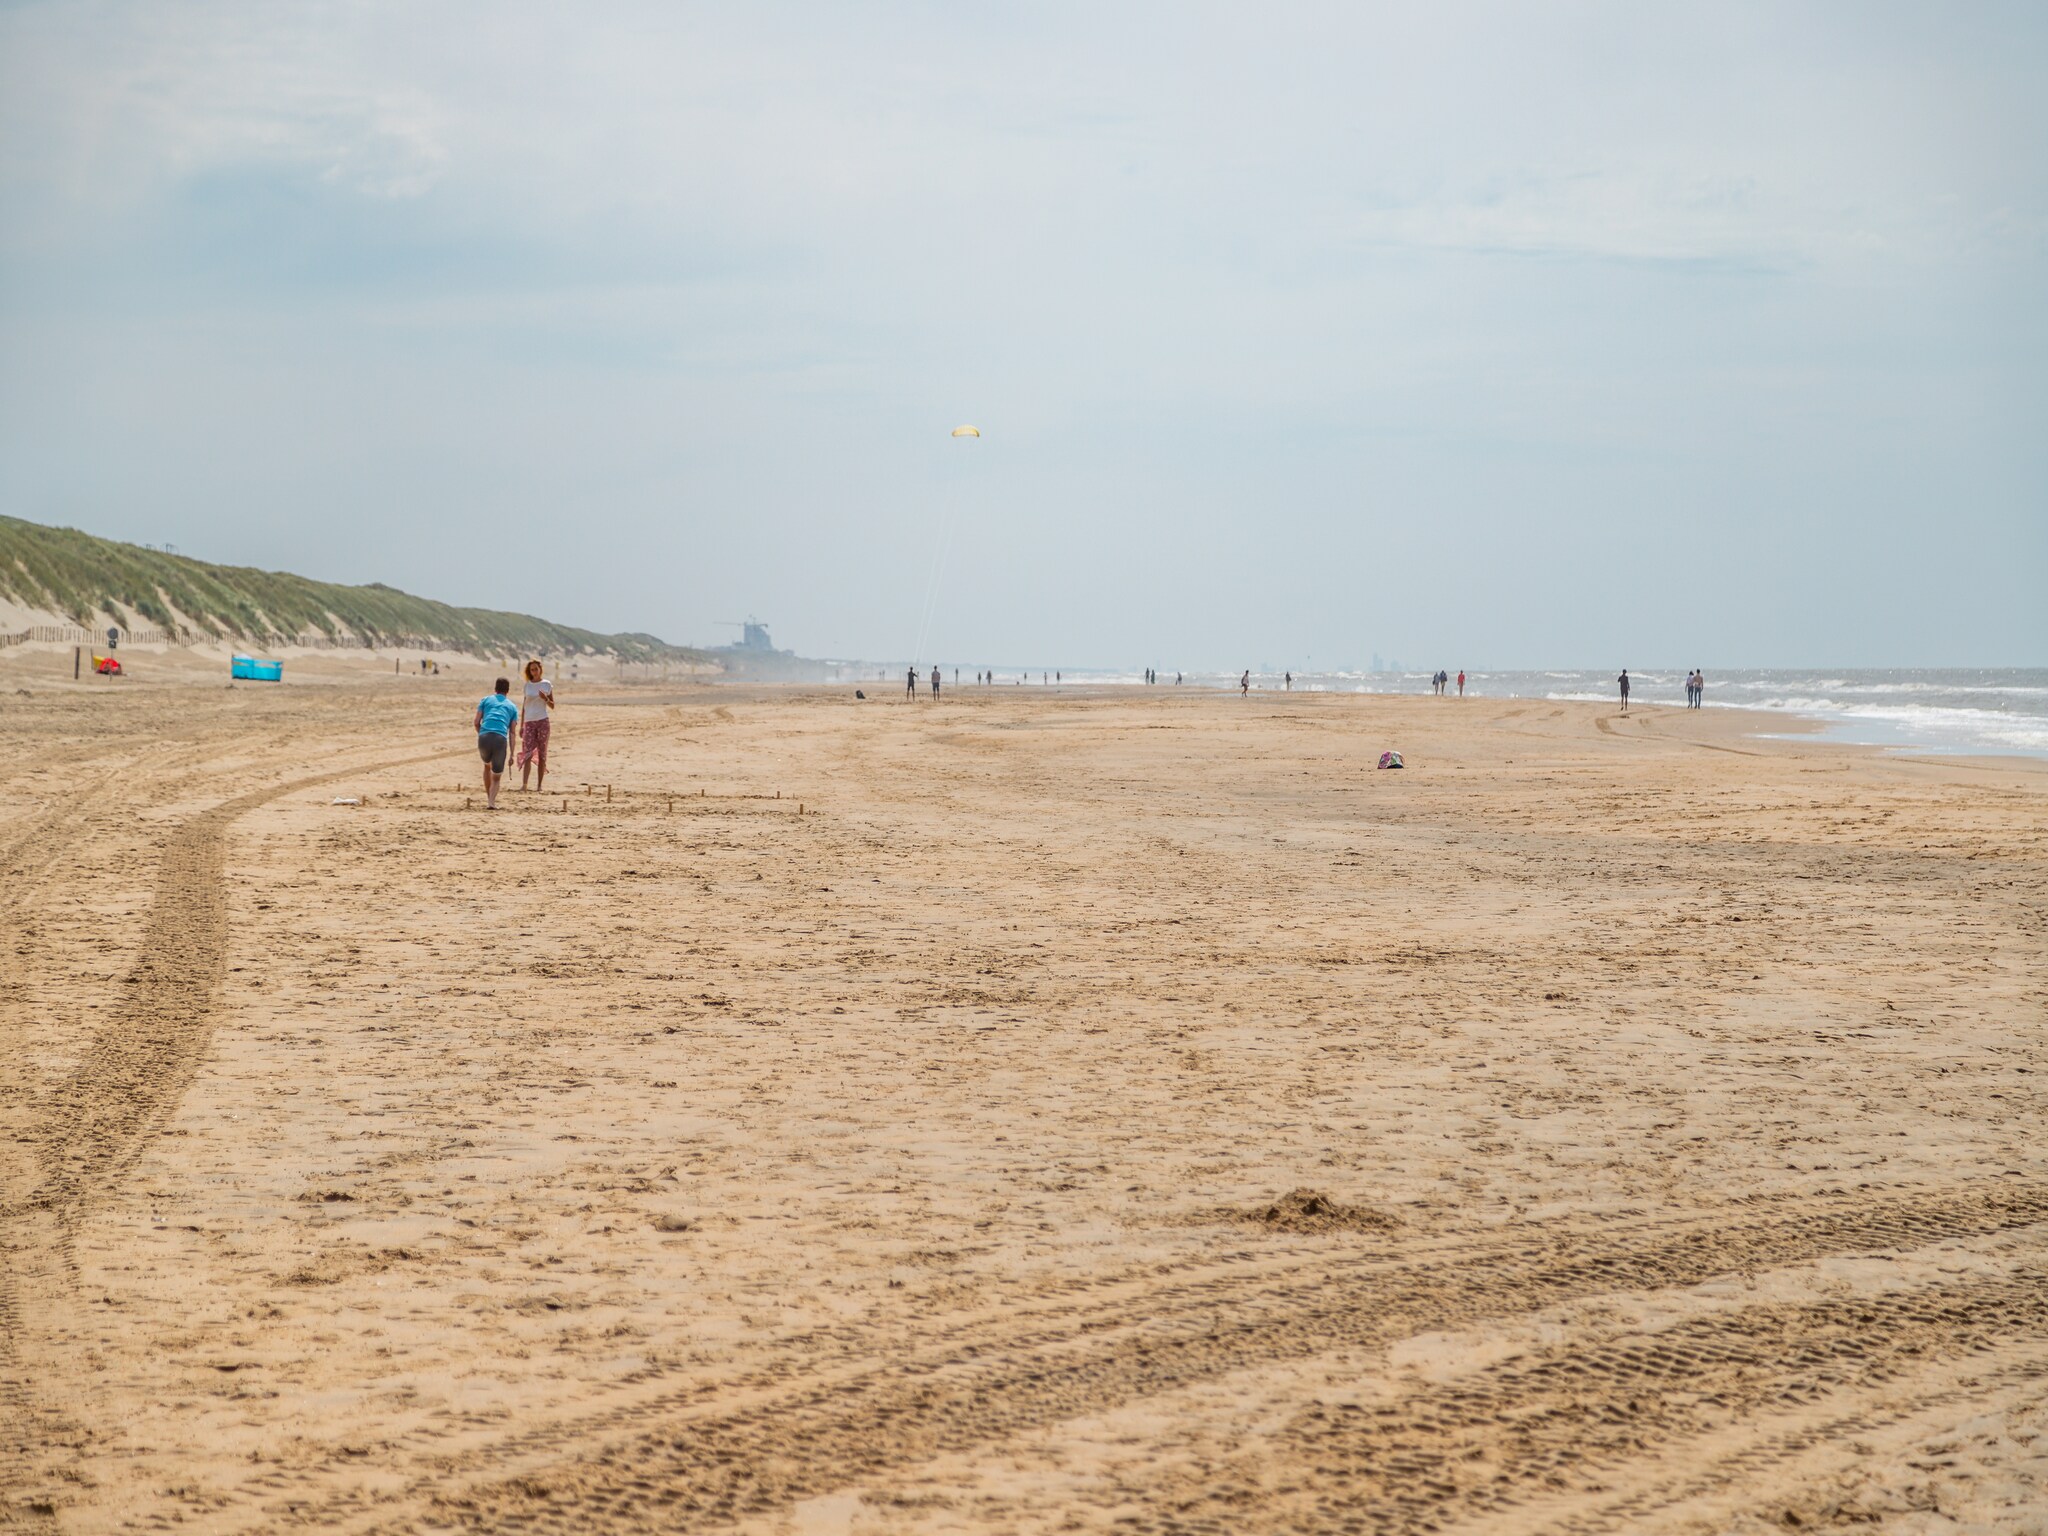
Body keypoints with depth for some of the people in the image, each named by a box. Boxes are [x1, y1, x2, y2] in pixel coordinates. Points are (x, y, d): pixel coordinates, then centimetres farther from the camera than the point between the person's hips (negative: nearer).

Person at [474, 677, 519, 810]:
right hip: (501, 739, -1)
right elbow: (512, 732, 14)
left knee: (487, 766, 31)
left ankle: (489, 798, 33)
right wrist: (511, 754, 12)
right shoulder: (512, 707, 20)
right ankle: (491, 802, -13)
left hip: (484, 738, 1)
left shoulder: (485, 700, 20)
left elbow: (476, 722, 12)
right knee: (496, 777, 10)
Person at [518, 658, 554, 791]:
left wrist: (546, 699, -13)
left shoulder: (547, 684, 5)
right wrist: (521, 725, 10)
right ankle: (524, 784, -15)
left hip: (543, 721, -1)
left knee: (542, 754, 1)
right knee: (527, 754, -9)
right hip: (529, 722, 1)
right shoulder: (528, 685, 10)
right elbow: (524, 706, 14)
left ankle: (540, 784, 5)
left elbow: (552, 706, 8)